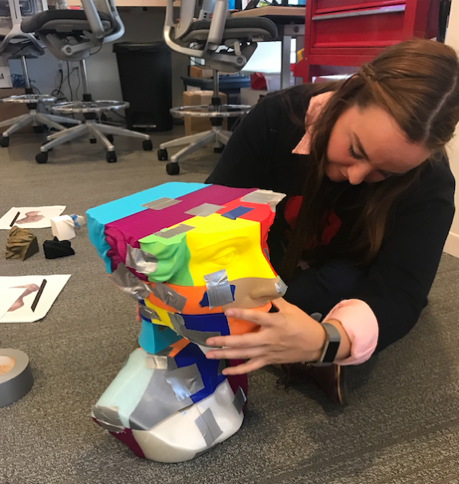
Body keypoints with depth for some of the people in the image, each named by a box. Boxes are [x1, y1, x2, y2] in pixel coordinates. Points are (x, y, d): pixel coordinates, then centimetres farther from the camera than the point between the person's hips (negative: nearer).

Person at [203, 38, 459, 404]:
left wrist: (324, 340, -59)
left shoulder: (429, 182, -29)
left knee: (344, 282, -36)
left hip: (349, 283, -2)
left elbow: (399, 293, -38)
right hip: (276, 261, 3)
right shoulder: (278, 116, -26)